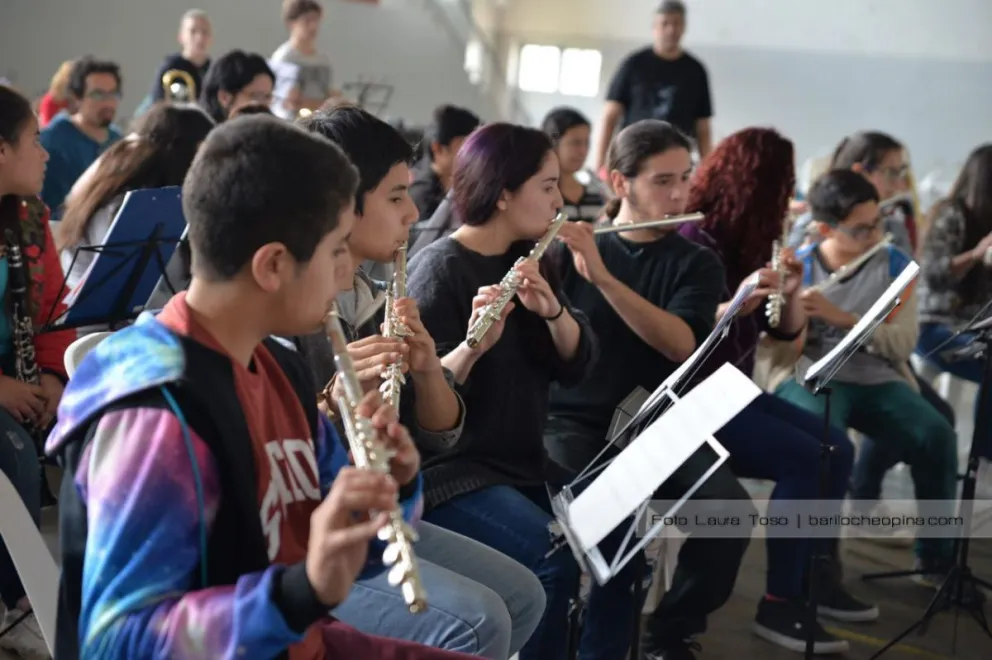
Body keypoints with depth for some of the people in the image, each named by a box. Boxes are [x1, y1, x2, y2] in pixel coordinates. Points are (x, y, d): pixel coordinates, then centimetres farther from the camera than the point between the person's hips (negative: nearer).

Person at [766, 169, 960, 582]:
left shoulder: (894, 264, 5)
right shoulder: (798, 267, 1)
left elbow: (903, 344, -5)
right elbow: (786, 351, -5)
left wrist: (839, 316, -18)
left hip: (878, 380, 3)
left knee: (938, 437, -25)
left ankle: (936, 558, -8)